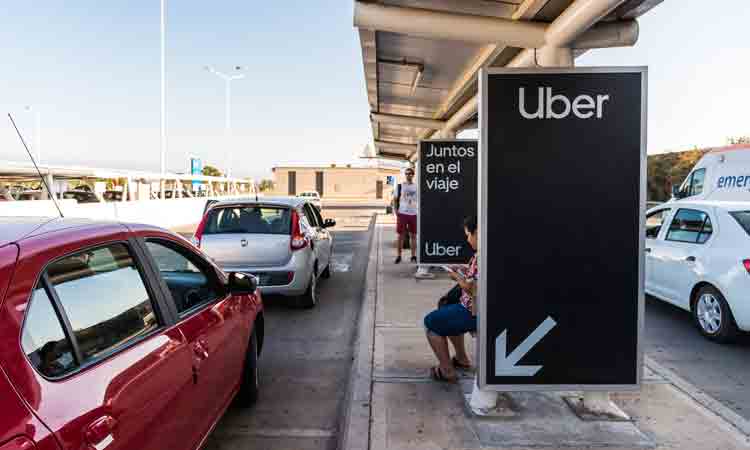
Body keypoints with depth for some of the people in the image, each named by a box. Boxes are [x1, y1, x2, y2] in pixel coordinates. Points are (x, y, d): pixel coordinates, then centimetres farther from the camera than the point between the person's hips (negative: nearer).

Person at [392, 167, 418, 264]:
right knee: (401, 235, 3)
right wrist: (396, 211, -7)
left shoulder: (417, 187, 8)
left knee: (413, 235, 7)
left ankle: (413, 256, 16)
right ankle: (399, 256, 13)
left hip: (414, 214, 2)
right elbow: (395, 199, 4)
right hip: (402, 213, -2)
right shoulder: (400, 186, 2)